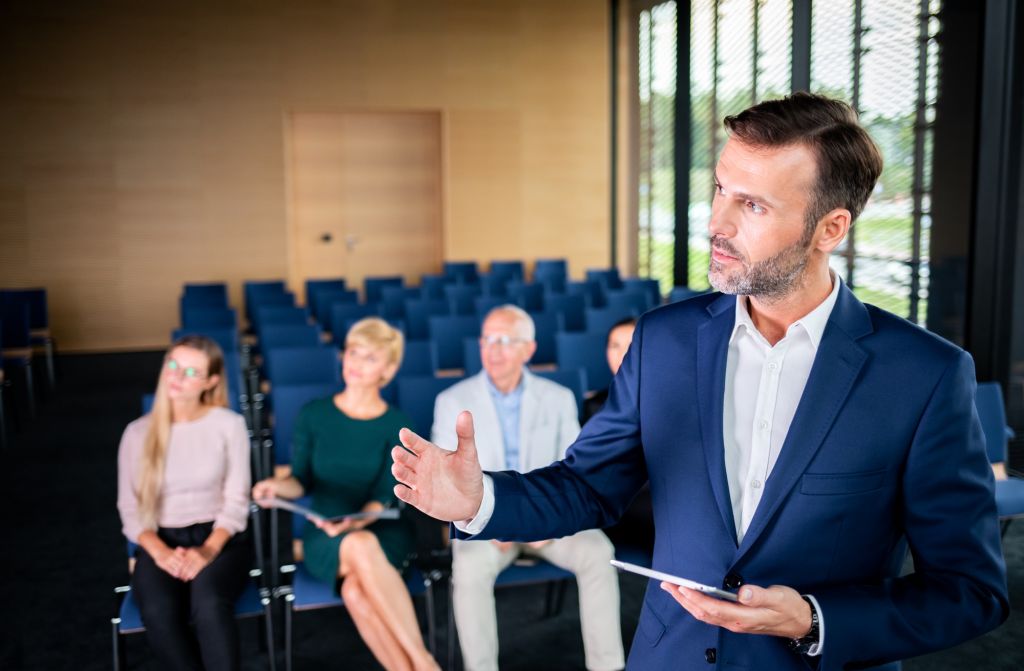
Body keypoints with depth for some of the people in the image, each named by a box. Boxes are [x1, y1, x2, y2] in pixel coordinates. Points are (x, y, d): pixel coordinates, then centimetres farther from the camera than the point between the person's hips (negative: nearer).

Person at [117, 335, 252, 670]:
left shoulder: (230, 425, 1)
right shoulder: (138, 432, 6)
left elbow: (236, 502, -1)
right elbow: (130, 510, 5)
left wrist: (208, 550, -19)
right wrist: (159, 551, -14)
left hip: (220, 539, -1)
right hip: (160, 542, 1)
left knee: (209, 602, -36)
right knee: (159, 612, -33)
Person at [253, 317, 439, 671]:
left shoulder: (397, 425, -1)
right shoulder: (312, 415, 3)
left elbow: (382, 498, -7)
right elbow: (302, 480, 9)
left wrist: (353, 522, -27)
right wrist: (276, 485, -14)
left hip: (383, 531, -1)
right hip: (325, 538, 1)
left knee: (356, 592, -37)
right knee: (361, 547, -38)